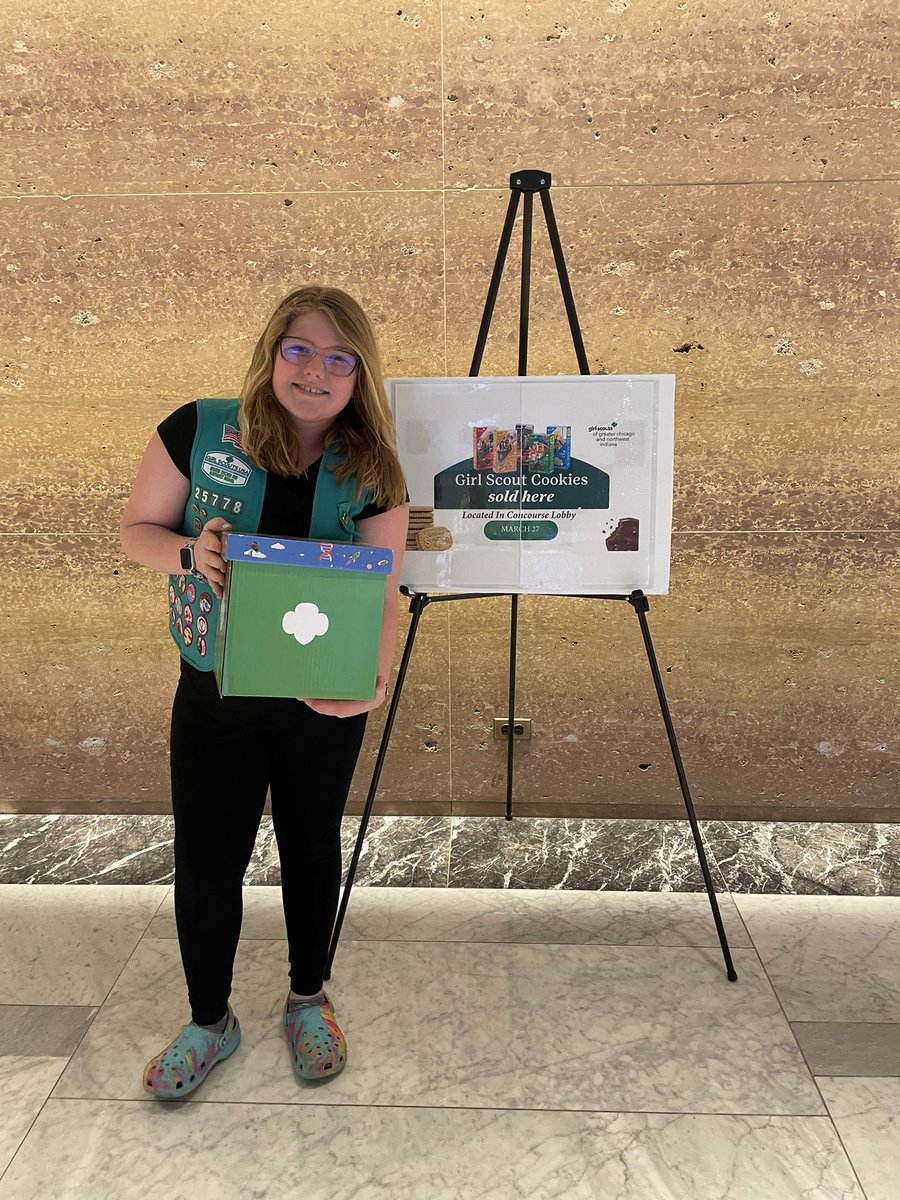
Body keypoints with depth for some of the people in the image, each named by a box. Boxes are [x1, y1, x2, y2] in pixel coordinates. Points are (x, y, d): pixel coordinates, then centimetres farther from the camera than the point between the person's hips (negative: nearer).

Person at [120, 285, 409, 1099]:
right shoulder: (198, 431, -9)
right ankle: (209, 1021, 35)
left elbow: (382, 591, -11)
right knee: (205, 860, 8)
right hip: (214, 694, 0)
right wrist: (190, 552, -24)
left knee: (311, 848, 16)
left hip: (323, 699, 1)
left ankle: (308, 1000, 41)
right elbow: (138, 530, -1)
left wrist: (374, 679, -29)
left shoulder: (372, 473, -8)